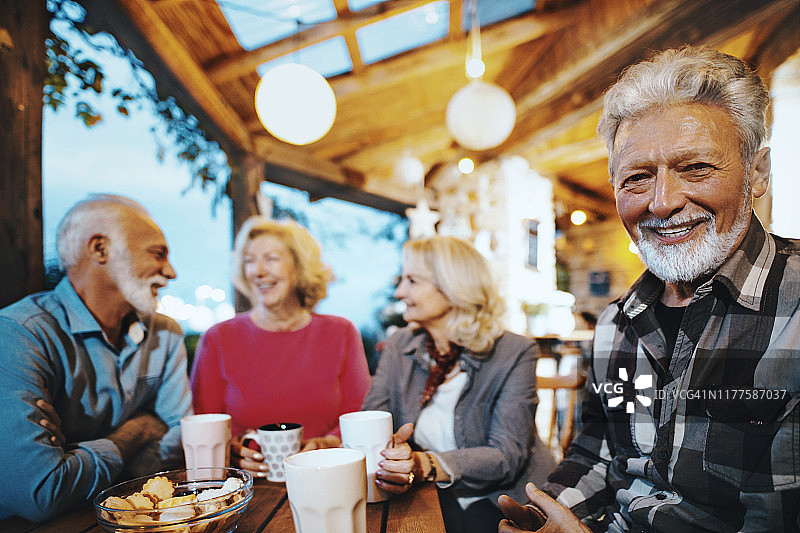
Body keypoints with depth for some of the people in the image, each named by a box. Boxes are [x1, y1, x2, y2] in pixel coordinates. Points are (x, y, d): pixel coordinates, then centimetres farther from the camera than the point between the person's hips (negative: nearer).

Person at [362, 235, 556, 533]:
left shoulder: (515, 353, -9)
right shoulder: (399, 347, 5)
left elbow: (506, 455, -16)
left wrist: (427, 466, -31)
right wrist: (388, 451, -25)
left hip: (498, 507, -3)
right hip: (429, 505, 4)